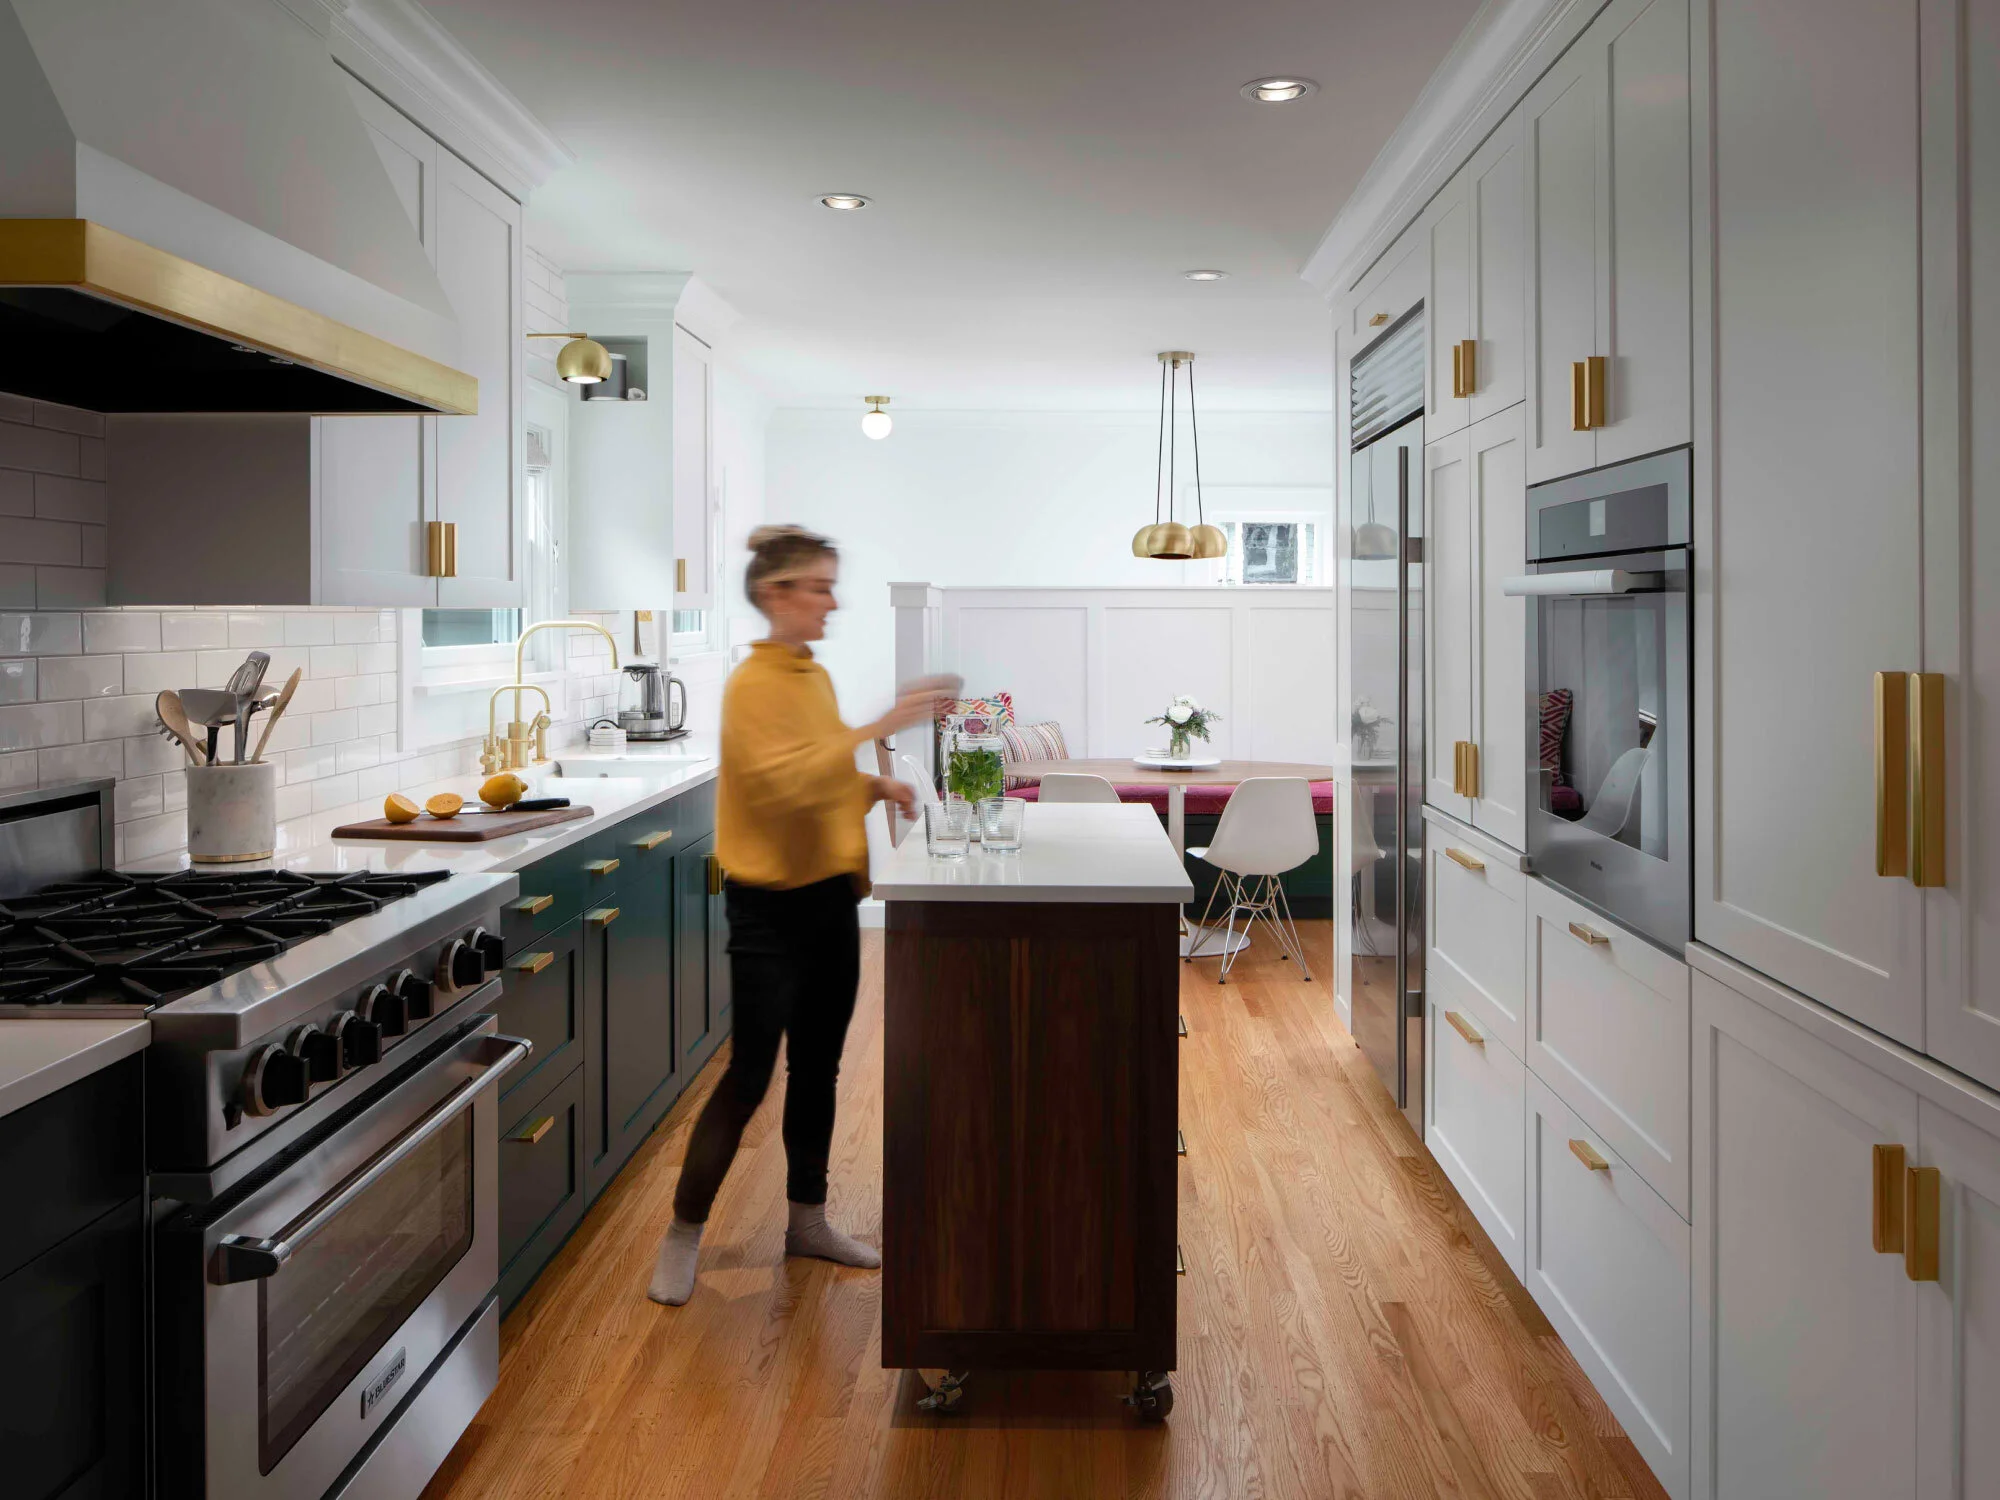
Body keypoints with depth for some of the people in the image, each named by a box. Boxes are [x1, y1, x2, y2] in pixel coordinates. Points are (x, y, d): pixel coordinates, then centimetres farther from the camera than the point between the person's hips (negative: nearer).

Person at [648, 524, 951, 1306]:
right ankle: (683, 1235, 15)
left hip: (832, 895, 8)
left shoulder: (818, 676, 8)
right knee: (748, 1075, -1)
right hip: (771, 906, -8)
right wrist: (881, 727, -32)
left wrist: (878, 787, 2)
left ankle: (808, 1219, 30)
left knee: (817, 1067, 15)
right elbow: (786, 782, -30)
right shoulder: (751, 685, -16)